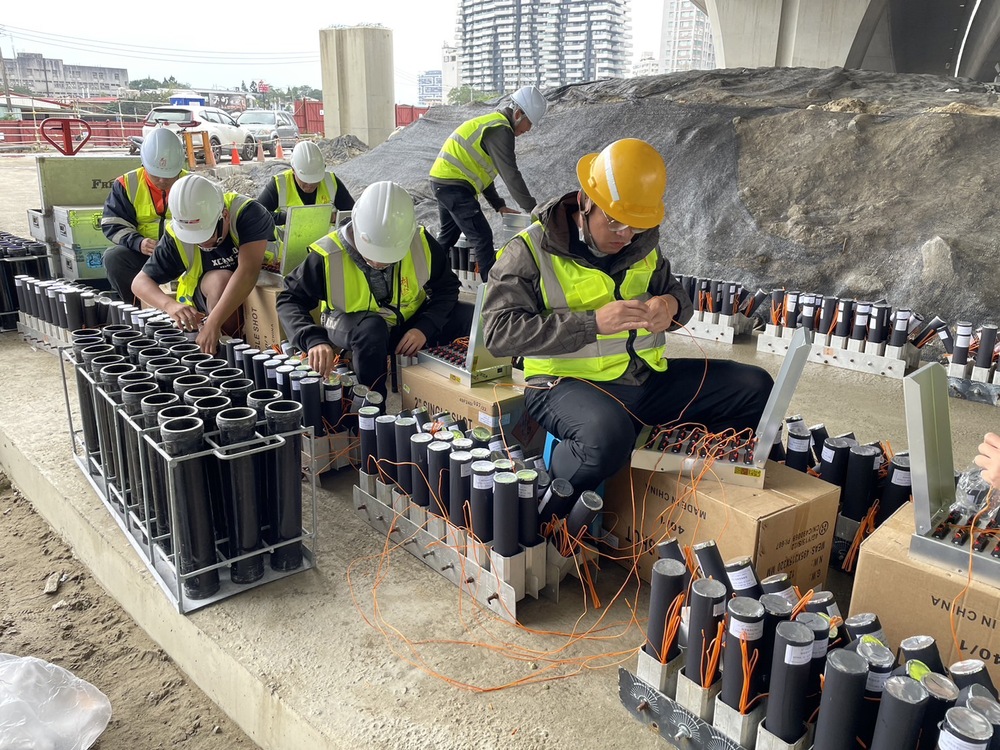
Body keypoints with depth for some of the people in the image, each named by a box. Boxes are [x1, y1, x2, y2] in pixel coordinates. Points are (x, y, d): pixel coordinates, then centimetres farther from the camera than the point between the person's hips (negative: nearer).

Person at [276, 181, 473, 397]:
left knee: (470, 316, -18)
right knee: (371, 327, -39)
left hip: (409, 320, 3)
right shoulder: (328, 256, -26)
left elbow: (446, 288, -7)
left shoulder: (421, 243, -20)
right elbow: (290, 300, -20)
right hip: (349, 328, -3)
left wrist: (425, 328, -24)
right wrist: (314, 340, -40)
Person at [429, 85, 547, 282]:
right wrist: (532, 209, -16)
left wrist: (499, 205, 18)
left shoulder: (490, 123, 19)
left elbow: (480, 170, 23)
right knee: (482, 237, -8)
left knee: (448, 236, 22)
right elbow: (511, 175, -19)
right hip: (455, 185, -11)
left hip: (441, 180, 11)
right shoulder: (500, 130, -13)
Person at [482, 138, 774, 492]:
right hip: (570, 383, -6)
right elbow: (498, 331, -19)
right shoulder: (531, 250, -10)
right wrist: (593, 322, -27)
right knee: (607, 434, -41)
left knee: (756, 387, -1)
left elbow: (675, 292, 20)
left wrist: (672, 305, -8)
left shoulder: (642, 242, 8)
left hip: (648, 376, 7)